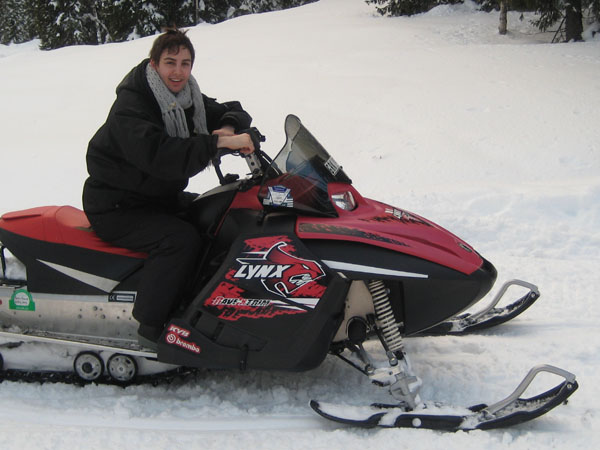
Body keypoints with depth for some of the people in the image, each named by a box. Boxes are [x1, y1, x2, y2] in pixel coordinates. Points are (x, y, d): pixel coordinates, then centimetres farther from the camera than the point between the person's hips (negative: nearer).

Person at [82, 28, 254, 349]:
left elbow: (233, 113, 10)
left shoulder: (187, 100, 3)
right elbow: (159, 156, -40)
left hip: (162, 196, 9)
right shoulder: (131, 107, -23)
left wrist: (229, 126, -15)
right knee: (181, 238, -28)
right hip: (116, 208, -9)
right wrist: (219, 143, -42)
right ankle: (153, 328, -21)